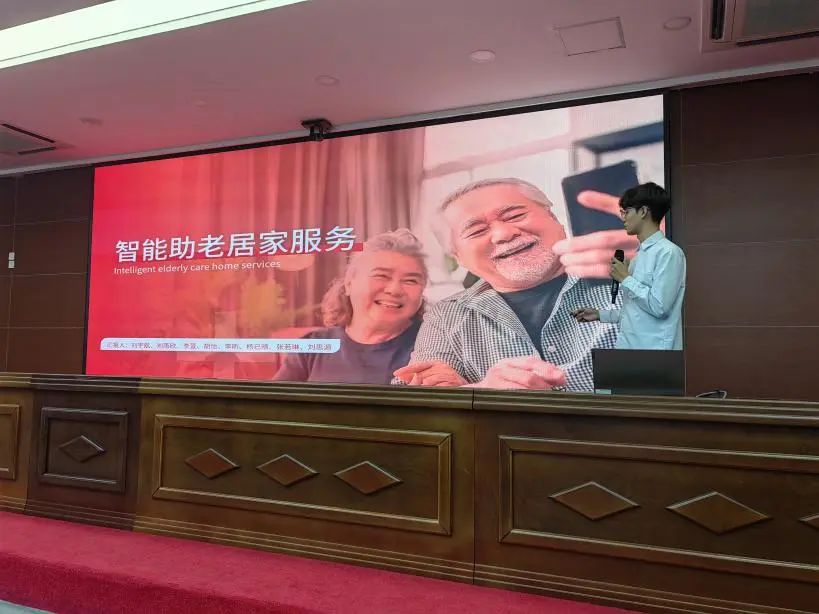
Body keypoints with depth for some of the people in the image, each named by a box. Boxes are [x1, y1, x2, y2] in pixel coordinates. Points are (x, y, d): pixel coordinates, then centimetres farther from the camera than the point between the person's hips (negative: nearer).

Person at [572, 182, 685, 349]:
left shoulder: (668, 253, -11)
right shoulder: (640, 255, 13)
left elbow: (658, 307, -19)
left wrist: (625, 279, -10)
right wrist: (600, 314, 16)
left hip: (653, 349, -7)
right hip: (628, 347, 8)